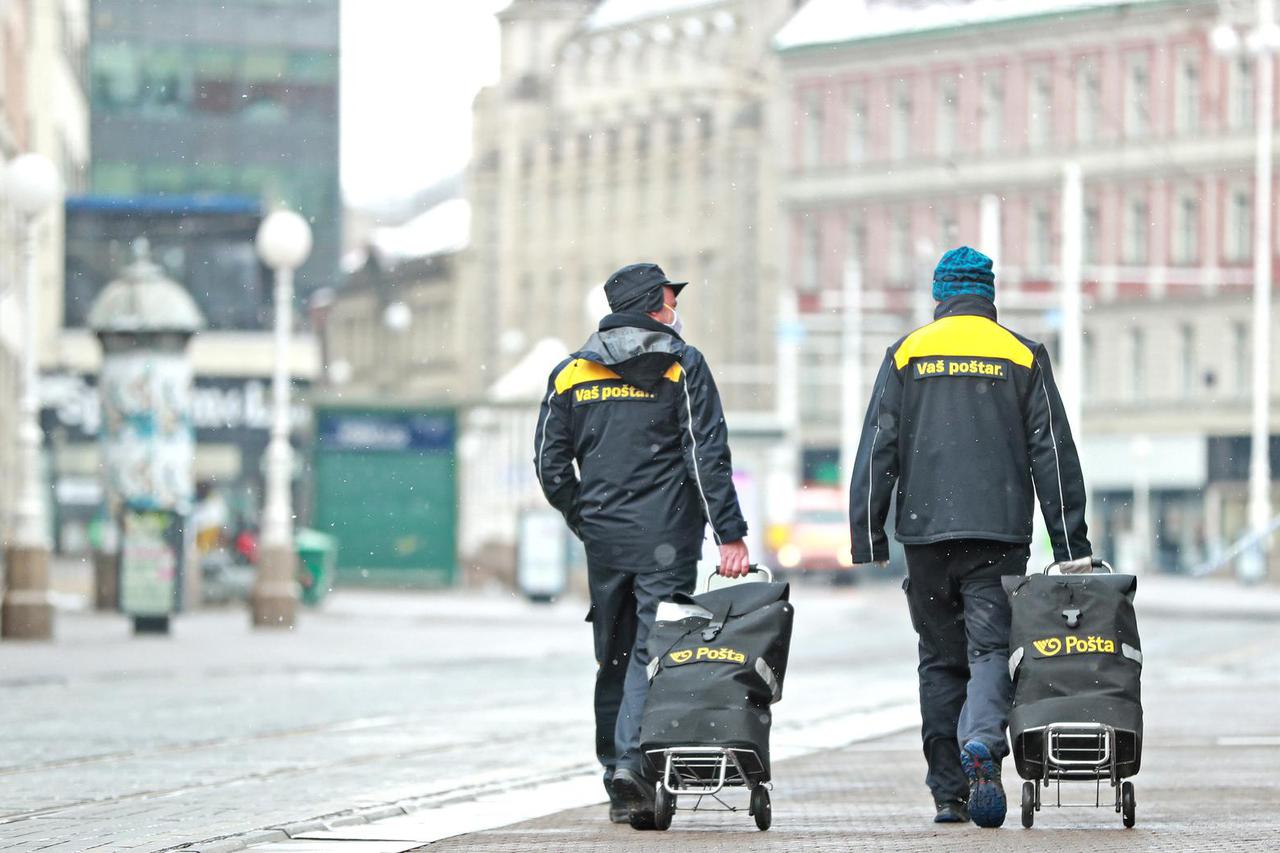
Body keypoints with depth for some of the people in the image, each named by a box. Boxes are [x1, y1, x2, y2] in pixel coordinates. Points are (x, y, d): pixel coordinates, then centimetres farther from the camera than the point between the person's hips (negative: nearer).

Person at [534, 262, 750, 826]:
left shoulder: (571, 373, 10)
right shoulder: (683, 367, -2)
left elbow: (550, 465, 8)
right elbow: (707, 456, -8)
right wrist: (730, 533, -9)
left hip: (603, 541, 4)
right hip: (667, 542, -4)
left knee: (614, 659, 12)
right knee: (653, 652, -6)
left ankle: (618, 788, 12)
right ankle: (633, 760, -25)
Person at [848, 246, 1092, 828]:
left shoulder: (906, 355, 7)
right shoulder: (1023, 358, 6)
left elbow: (877, 452, 3)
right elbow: (1054, 455, 5)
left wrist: (867, 540, 5)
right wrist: (1072, 547, 6)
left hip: (925, 533, 1)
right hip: (999, 534, -1)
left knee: (940, 660, 11)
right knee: (991, 649, -3)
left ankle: (948, 792, 9)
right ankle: (982, 742, -33)